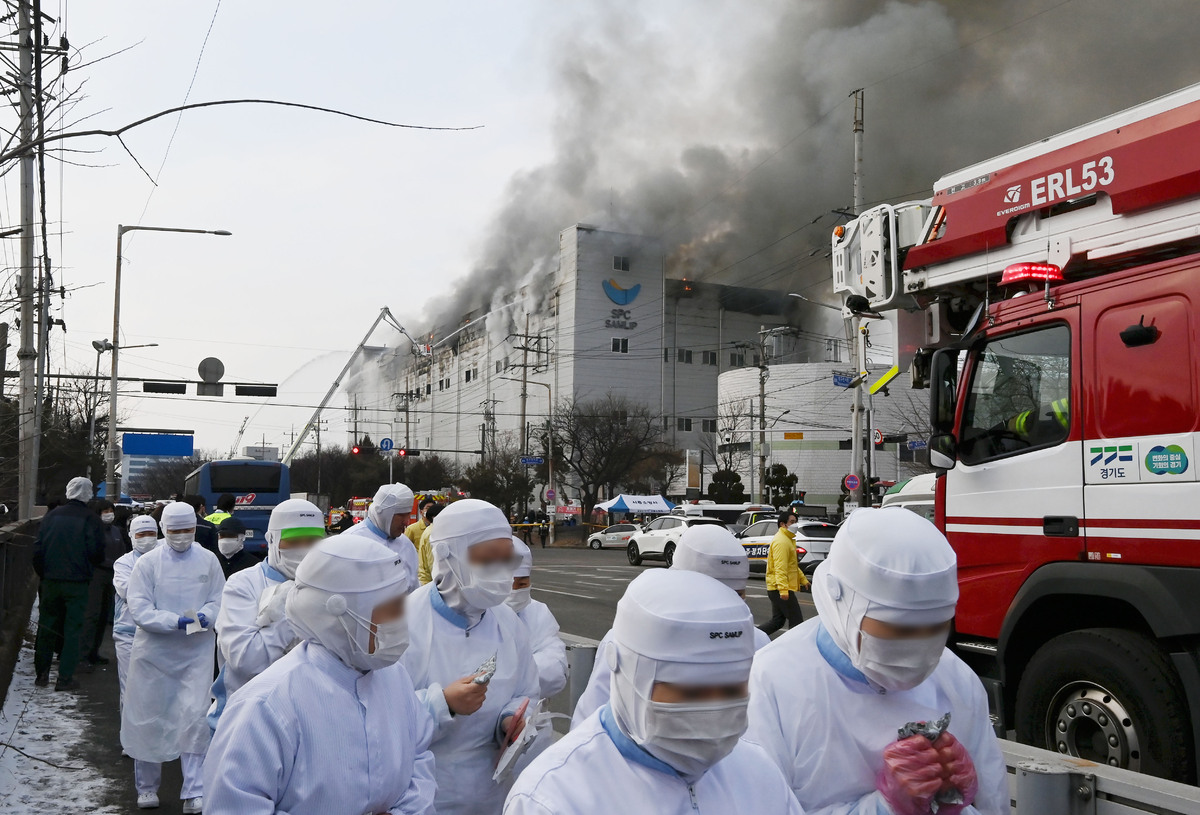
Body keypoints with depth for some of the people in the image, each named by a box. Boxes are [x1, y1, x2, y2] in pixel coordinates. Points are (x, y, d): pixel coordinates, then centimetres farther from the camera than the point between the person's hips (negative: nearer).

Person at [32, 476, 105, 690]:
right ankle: (65, 678, 3)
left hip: (50, 581, 3)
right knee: (72, 628, 3)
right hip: (77, 582, -3)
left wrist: (42, 573, 12)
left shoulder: (51, 515, 2)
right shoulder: (91, 519, -8)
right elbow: (97, 553, -10)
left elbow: (38, 548, 2)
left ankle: (42, 674, 21)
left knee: (46, 626, 14)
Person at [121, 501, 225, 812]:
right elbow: (139, 608, -8)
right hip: (154, 650, 0)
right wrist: (176, 621, -20)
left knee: (195, 717, -8)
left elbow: (219, 600, 5)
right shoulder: (148, 562, -3)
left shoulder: (208, 560, 3)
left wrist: (204, 616, -16)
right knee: (149, 718, 10)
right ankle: (147, 786, 30)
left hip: (197, 651, 0)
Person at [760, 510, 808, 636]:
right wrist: (783, 589, -30)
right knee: (796, 621, -4)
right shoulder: (781, 541, -15)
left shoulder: (787, 539, 20)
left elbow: (793, 565, 29)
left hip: (775, 588, 11)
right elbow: (780, 567, -24)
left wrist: (803, 579, 27)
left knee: (777, 621, 13)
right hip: (781, 588, -11)